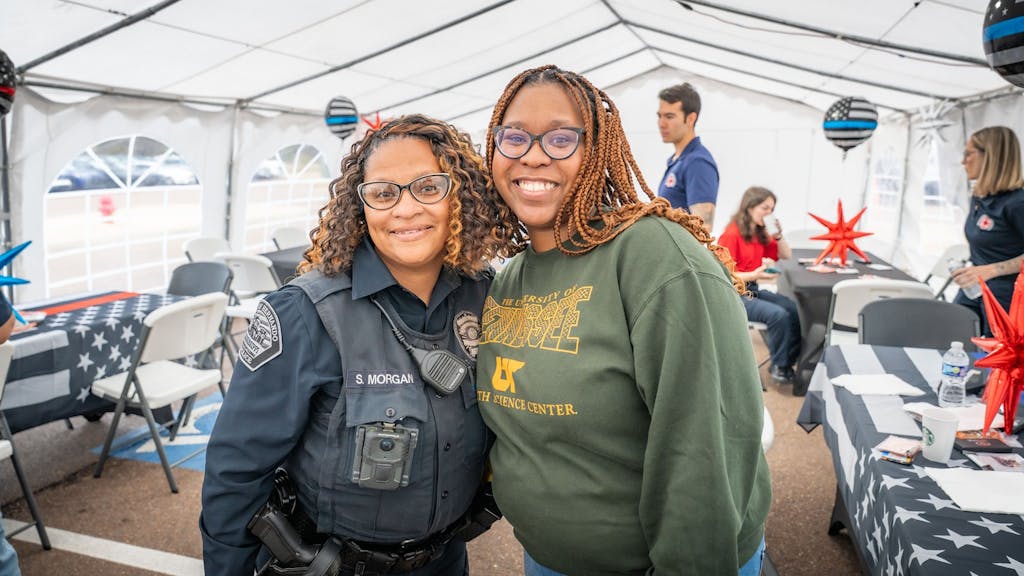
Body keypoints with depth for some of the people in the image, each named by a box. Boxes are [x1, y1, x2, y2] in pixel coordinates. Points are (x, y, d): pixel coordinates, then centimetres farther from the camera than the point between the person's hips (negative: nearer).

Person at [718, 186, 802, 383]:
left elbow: (786, 257, 16)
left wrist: (778, 235, -1)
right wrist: (754, 275, -28)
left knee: (796, 311, -10)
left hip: (753, 290, 8)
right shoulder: (731, 234, -14)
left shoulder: (760, 232, 8)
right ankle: (779, 367, -5)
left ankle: (790, 360, 6)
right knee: (779, 315, -25)